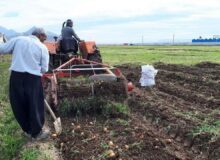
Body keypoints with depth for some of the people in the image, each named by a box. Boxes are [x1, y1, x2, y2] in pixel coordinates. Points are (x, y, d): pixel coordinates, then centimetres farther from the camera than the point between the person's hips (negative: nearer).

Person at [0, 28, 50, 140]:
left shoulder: (18, 39, 6)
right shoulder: (42, 47, 2)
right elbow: (44, 69, 1)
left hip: (16, 76, 3)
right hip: (33, 78, -2)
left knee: (19, 105, 17)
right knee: (35, 106, 11)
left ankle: (28, 130, 31)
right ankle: (37, 132, 24)